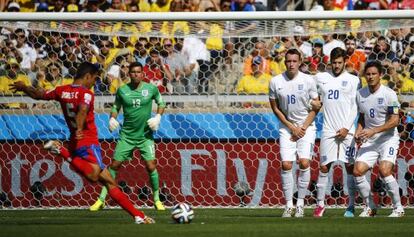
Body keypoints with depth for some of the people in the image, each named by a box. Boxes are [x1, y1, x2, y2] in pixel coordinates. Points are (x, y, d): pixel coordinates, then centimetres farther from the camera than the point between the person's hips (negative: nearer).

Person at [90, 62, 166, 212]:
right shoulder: (122, 90, -3)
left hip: (145, 135, -1)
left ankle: (157, 199, 7)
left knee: (151, 166, -11)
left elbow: (161, 103, 11)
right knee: (114, 165, -1)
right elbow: (116, 107, 11)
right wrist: (112, 118, -8)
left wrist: (158, 117, -5)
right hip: (127, 135, 1)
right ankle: (101, 199, 8)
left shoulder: (151, 89, -5)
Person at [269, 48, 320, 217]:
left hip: (307, 127, -1)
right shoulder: (276, 82, -3)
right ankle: (288, 205, -1)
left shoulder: (308, 80, -6)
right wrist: (292, 127, -4)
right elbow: (275, 108, 4)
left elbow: (315, 107, 0)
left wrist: (303, 128, -7)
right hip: (287, 127, 1)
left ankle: (300, 203, -4)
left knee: (304, 162, -14)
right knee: (286, 164, -9)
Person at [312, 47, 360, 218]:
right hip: (328, 130, 2)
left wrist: (347, 128, -8)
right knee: (324, 166, -2)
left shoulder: (353, 80, 4)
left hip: (347, 131, -2)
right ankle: (320, 204, 6)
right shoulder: (320, 78, 11)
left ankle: (351, 206, 5)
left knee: (350, 166, -1)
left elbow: (355, 107, 0)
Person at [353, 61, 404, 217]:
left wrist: (373, 131, -22)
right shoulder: (360, 94, 5)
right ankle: (370, 207, 7)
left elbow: (394, 120, -15)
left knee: (384, 171, -23)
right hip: (369, 141, 5)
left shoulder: (389, 94, -12)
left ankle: (398, 208, -9)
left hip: (388, 138, -5)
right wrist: (358, 133, 1)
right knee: (358, 171, -8)